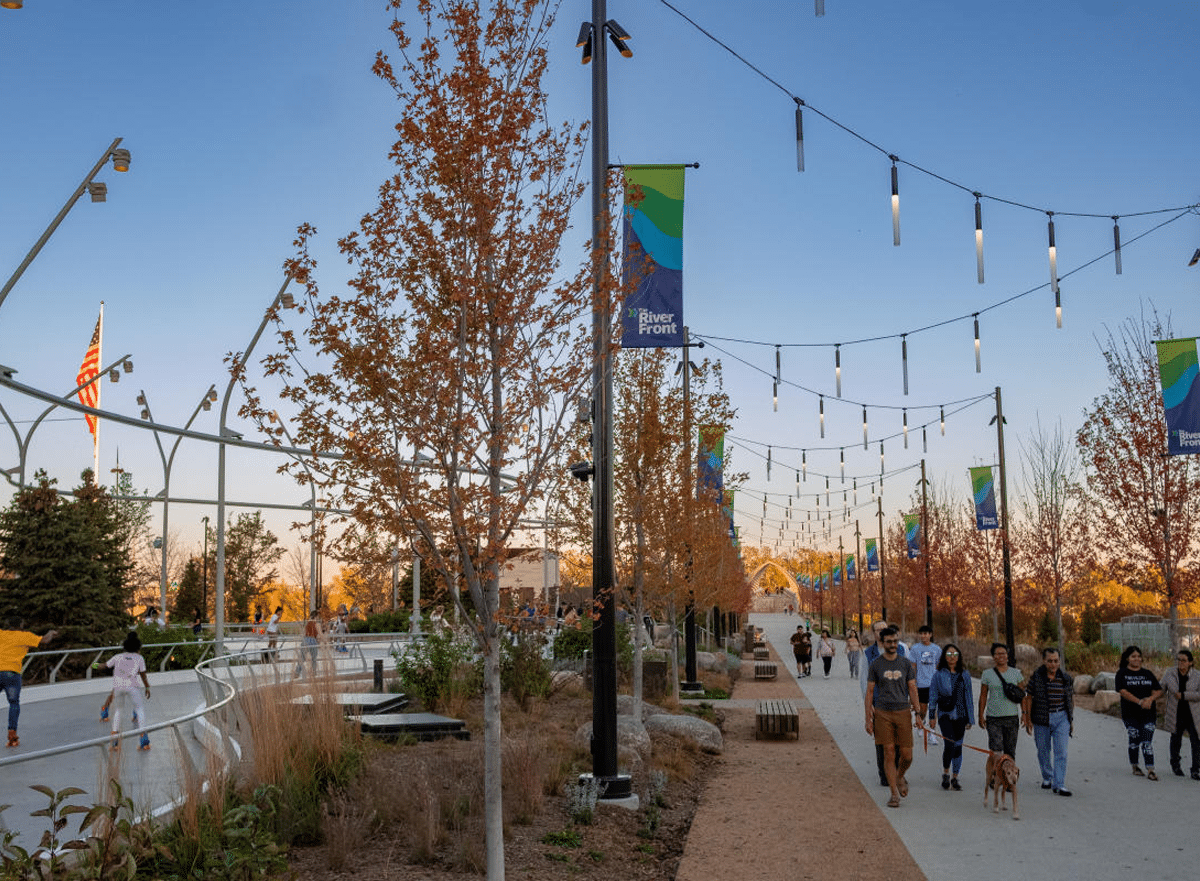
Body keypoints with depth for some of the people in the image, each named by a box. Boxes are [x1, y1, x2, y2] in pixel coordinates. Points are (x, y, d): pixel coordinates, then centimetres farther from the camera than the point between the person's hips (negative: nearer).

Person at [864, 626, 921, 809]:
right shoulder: (875, 665, 2)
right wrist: (868, 719, -2)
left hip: (903, 712, 1)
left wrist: (918, 713, -1)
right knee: (889, 754, -3)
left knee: (907, 756, 0)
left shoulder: (906, 664, 6)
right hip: (883, 713, -1)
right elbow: (869, 693, 3)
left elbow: (912, 690, 8)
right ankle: (894, 793, 7)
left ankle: (900, 777, 31)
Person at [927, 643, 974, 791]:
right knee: (949, 743, -16)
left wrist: (970, 719, 8)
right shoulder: (939, 674, 1)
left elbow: (968, 697, 10)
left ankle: (954, 779, 16)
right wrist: (932, 715, 0)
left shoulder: (964, 675, 7)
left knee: (958, 746, 4)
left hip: (960, 715, 3)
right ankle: (945, 773, 4)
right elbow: (933, 695, 4)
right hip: (945, 714, -2)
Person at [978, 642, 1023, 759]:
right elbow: (983, 696, 6)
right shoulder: (987, 674, 3)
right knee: (996, 751, -10)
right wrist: (981, 716, 3)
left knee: (1010, 751, 7)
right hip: (993, 718, -2)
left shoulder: (1016, 673, 6)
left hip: (1012, 717, 2)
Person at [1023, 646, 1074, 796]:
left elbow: (1071, 698, 12)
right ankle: (1047, 778, 32)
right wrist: (1028, 719, -3)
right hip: (1041, 719, -1)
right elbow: (1029, 697, -1)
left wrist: (1071, 719, 13)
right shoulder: (1035, 676, -6)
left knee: (1061, 752, -7)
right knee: (1043, 751, 11)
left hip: (1061, 718, 1)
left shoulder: (1065, 677, 1)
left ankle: (1059, 784, -5)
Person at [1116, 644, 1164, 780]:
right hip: (1130, 714, -2)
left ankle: (1150, 770, -8)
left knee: (1147, 741, -5)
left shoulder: (1147, 674, 12)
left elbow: (1158, 690, 7)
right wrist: (1139, 701, -21)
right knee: (1134, 740, 3)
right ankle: (1135, 767, 19)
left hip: (1148, 713, 2)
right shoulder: (1122, 674, 1)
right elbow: (1123, 691, -11)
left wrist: (1150, 699, -15)